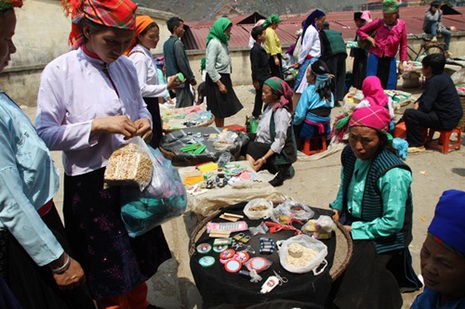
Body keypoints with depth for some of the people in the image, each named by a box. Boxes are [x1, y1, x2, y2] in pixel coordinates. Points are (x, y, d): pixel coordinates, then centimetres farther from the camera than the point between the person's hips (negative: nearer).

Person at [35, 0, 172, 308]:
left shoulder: (126, 66, 3)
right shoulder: (58, 72, -13)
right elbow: (46, 133, -12)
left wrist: (145, 121, -7)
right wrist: (98, 125, -23)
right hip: (91, 183, -5)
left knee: (139, 257, 22)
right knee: (110, 269, 11)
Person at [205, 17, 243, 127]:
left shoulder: (222, 41, 12)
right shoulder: (214, 43, -16)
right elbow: (210, 67, -21)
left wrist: (225, 81, 11)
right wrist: (219, 84, -20)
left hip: (223, 77, 9)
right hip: (216, 80, -9)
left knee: (224, 109, 15)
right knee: (219, 111, 0)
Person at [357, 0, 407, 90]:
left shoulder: (401, 25, -4)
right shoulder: (378, 23, -6)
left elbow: (403, 45, 5)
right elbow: (360, 30, 5)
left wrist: (401, 62, 5)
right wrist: (369, 38, -10)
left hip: (390, 60, 1)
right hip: (375, 58, -1)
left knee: (389, 87, 9)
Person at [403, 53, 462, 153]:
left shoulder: (435, 81, -21)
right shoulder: (442, 76, 10)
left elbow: (426, 106, -22)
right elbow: (426, 94, 21)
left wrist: (417, 107, -1)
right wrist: (417, 103, 4)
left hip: (446, 120, -10)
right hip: (453, 115, 11)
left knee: (409, 114, -20)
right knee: (418, 111, 27)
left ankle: (417, 145, -7)